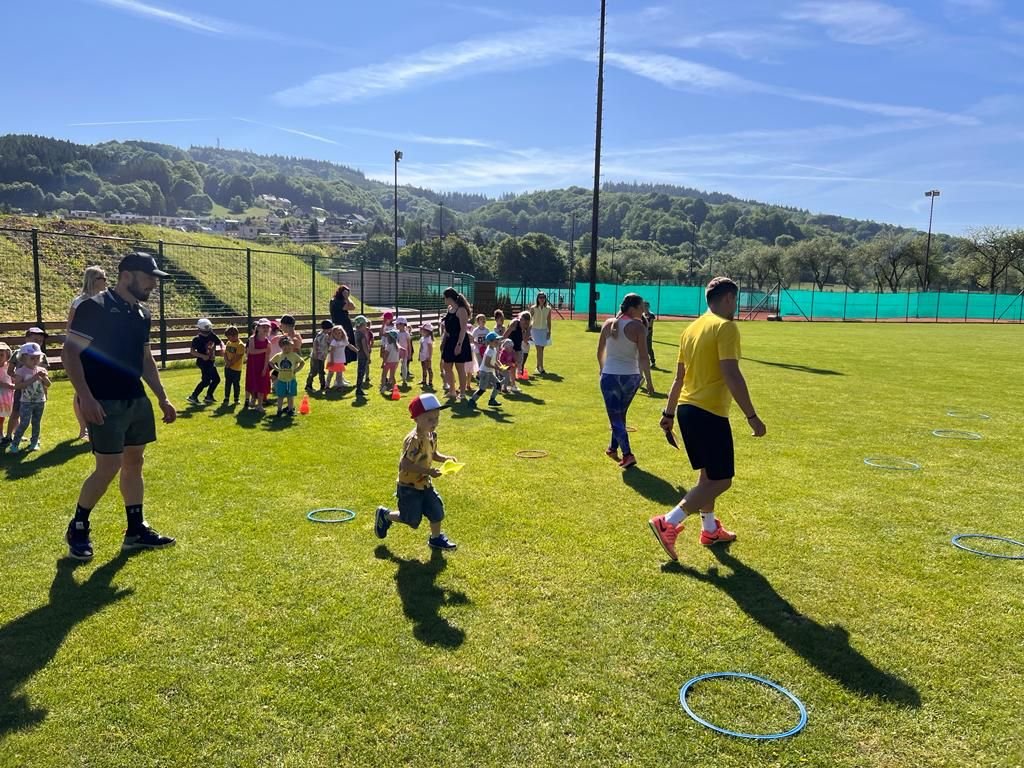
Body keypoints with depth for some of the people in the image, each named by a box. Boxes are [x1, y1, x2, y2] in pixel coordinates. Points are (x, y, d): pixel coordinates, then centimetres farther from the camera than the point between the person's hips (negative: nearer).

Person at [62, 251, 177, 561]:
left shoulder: (142, 314, 10)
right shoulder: (95, 307, -13)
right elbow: (69, 353, -15)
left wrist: (162, 398, 16)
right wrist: (86, 397, -24)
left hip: (137, 401, 8)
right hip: (105, 404, -8)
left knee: (134, 463, 12)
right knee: (108, 468, -7)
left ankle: (136, 530, 21)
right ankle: (77, 529, 15)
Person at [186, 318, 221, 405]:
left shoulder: (212, 336, 2)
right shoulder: (197, 339, -15)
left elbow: (220, 342, 15)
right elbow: (192, 351, -17)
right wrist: (202, 356, -28)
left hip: (211, 362, 8)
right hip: (203, 362, -8)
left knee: (216, 379, 13)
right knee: (206, 380, -13)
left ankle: (209, 396, 25)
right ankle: (193, 396, -5)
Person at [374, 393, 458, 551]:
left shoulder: (432, 435, -1)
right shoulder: (414, 440, -29)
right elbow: (406, 464, -32)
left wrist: (445, 458, -3)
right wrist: (428, 471, -33)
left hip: (425, 484, 8)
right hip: (409, 486, -8)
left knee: (437, 509, 8)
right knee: (411, 518, 4)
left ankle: (436, 538, 29)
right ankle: (385, 515, 29)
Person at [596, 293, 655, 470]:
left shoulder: (608, 323, 0)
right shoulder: (637, 326, -10)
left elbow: (600, 352, 10)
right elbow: (643, 357, -13)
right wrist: (649, 381, -6)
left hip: (610, 376, 0)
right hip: (631, 377, 0)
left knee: (616, 418, 3)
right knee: (620, 415, 22)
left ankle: (627, 454, -11)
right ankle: (613, 448, 34)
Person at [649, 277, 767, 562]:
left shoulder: (692, 328, 14)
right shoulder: (725, 327, -11)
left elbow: (679, 377, 18)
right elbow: (732, 375, -20)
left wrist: (668, 413, 24)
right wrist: (752, 416, -17)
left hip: (687, 409, 9)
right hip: (710, 413, -9)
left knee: (708, 473, 22)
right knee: (720, 481, -1)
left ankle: (710, 529, 32)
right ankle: (668, 523, -9)